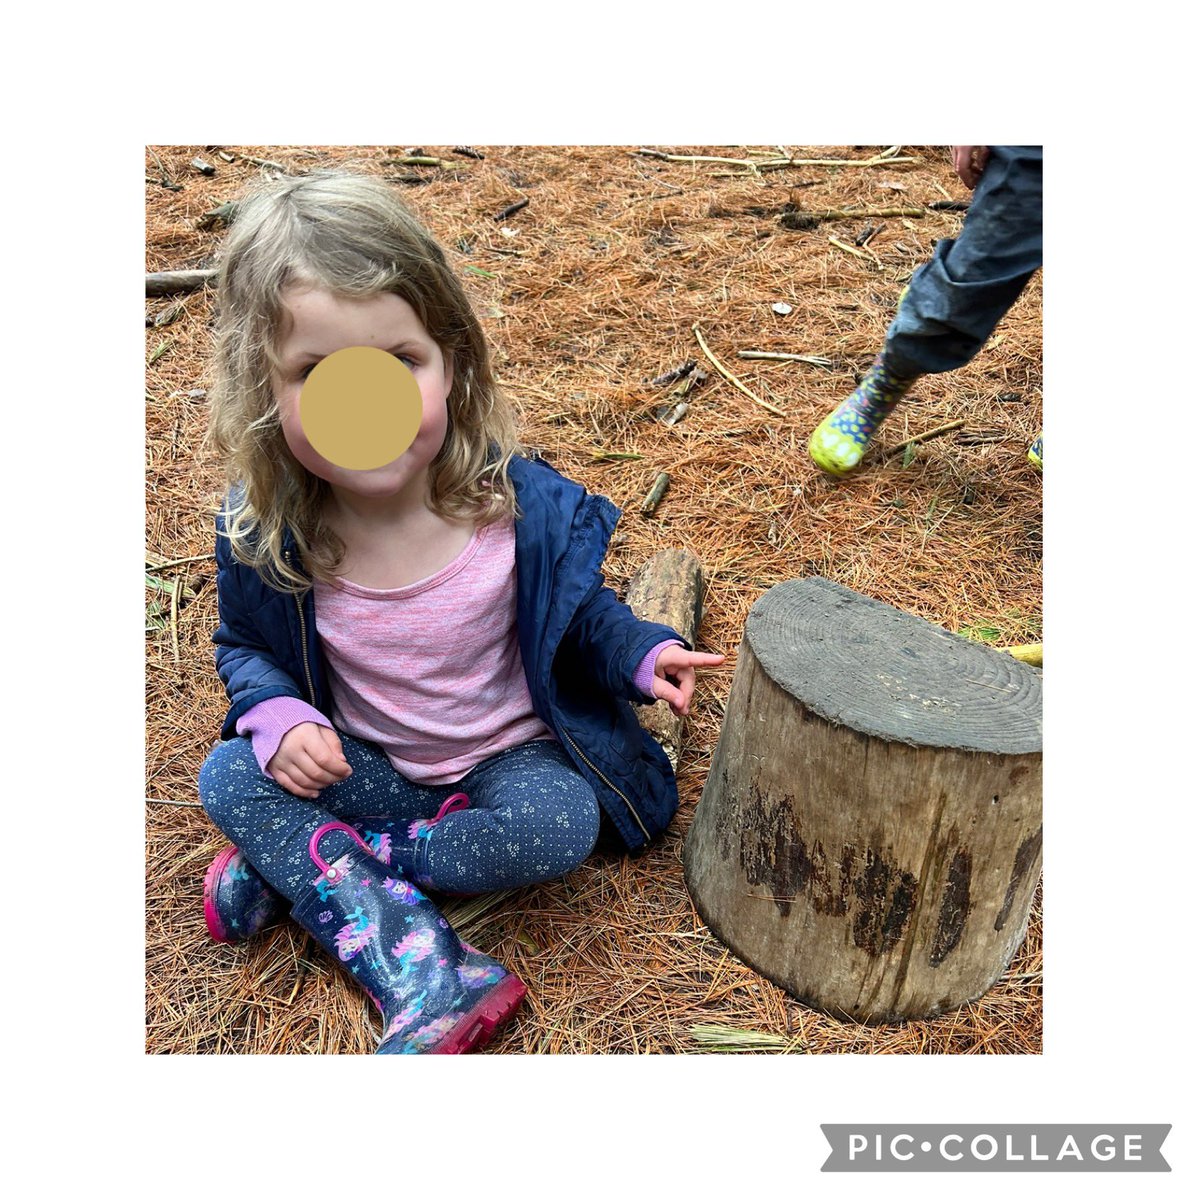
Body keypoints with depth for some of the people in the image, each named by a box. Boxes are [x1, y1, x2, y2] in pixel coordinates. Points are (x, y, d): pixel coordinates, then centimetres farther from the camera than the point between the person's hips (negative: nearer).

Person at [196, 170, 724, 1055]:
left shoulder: (522, 503, -22)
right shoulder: (264, 532, -17)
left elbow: (581, 611, -3)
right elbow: (244, 645, 2)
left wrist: (641, 653, -22)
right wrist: (277, 715, -18)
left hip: (509, 756, -1)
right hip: (367, 766, 2)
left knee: (559, 828, -30)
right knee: (227, 777, -19)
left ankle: (296, 866, -13)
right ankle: (427, 975, -26)